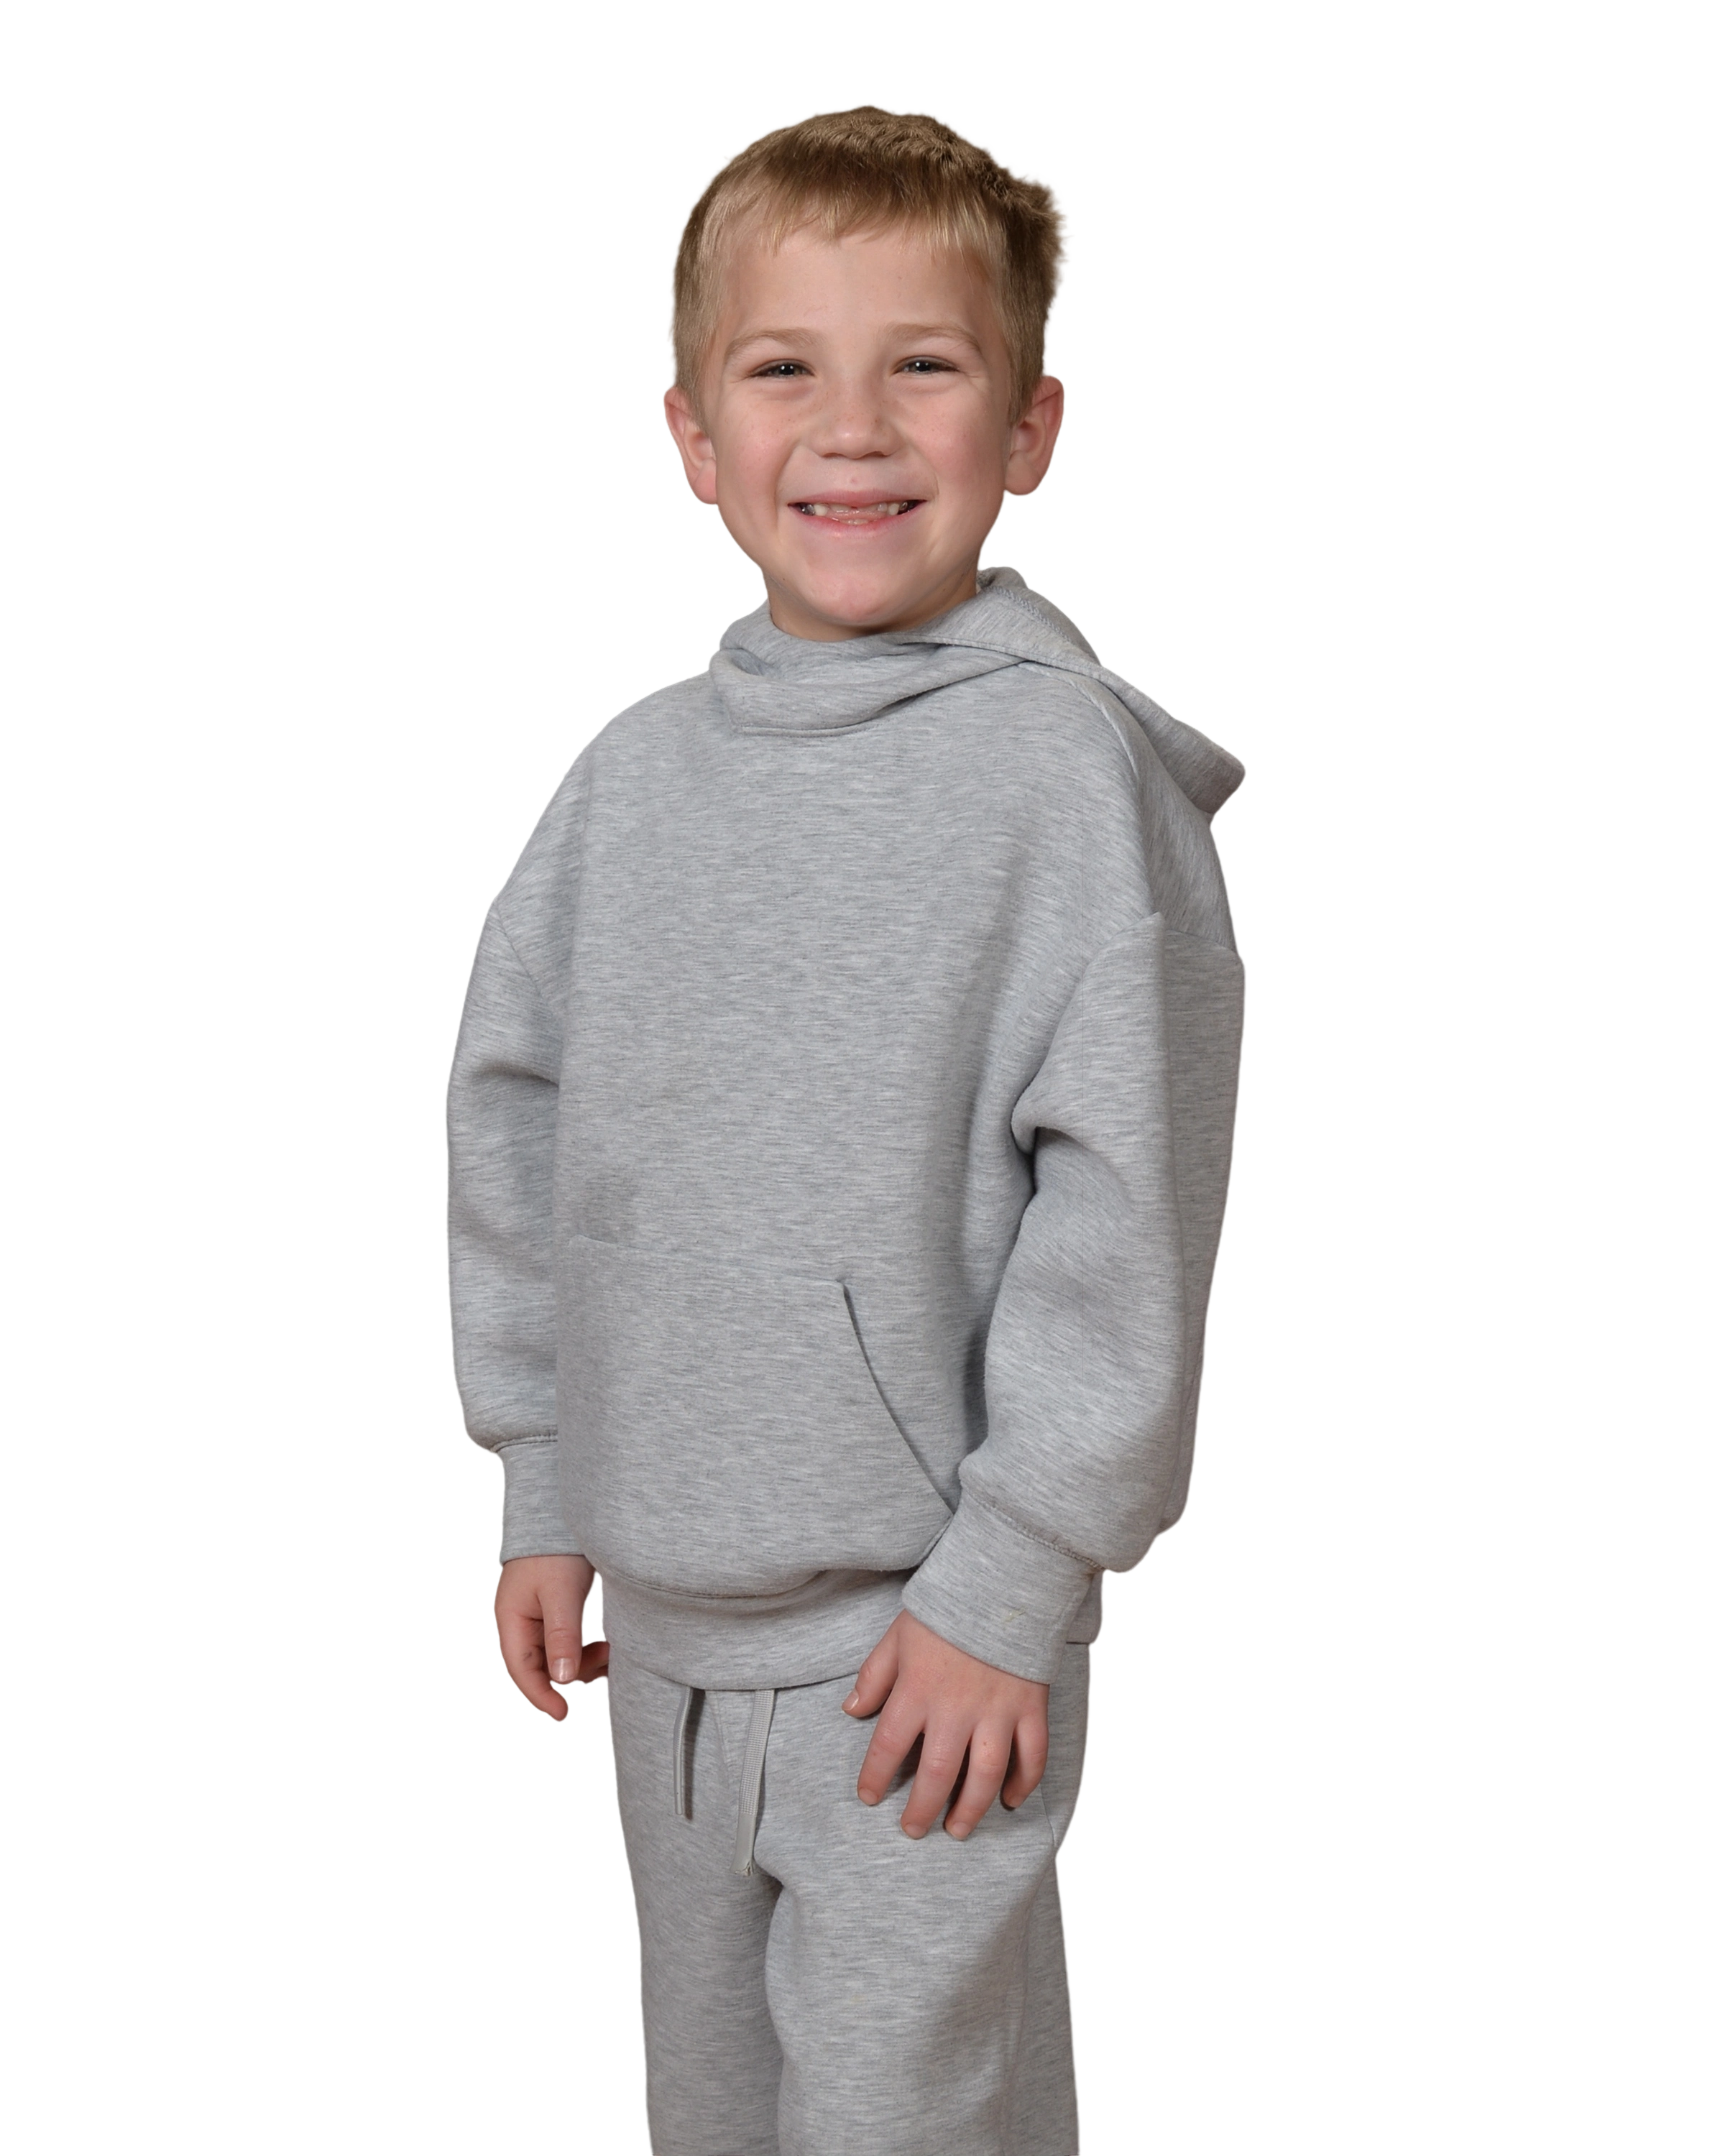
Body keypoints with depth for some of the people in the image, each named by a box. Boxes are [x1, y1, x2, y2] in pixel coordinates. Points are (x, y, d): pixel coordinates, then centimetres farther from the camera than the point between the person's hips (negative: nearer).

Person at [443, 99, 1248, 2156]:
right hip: (661, 1612, 6)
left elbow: (1125, 1197, -15)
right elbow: (513, 1114, 11)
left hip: (931, 1625, -5)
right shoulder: (632, 773, 2)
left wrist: (1005, 1586, -14)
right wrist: (541, 1497, 10)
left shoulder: (1067, 771, -14)